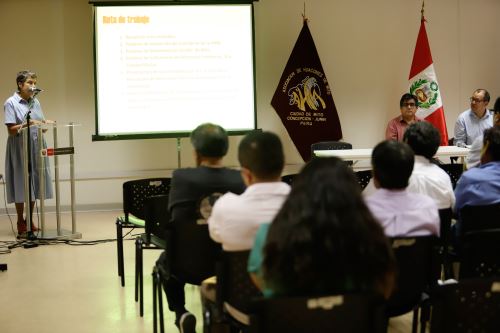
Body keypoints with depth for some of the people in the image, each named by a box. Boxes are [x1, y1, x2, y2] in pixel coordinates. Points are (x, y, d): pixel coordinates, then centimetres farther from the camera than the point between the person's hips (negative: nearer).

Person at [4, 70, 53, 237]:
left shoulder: (35, 102, 11)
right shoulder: (11, 103, -6)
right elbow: (11, 130, -11)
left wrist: (46, 123, -8)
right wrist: (27, 124, -26)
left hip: (36, 148, 5)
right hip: (20, 149, -5)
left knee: (34, 184, 8)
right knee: (21, 185, 0)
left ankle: (30, 222, 18)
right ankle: (21, 224, 10)